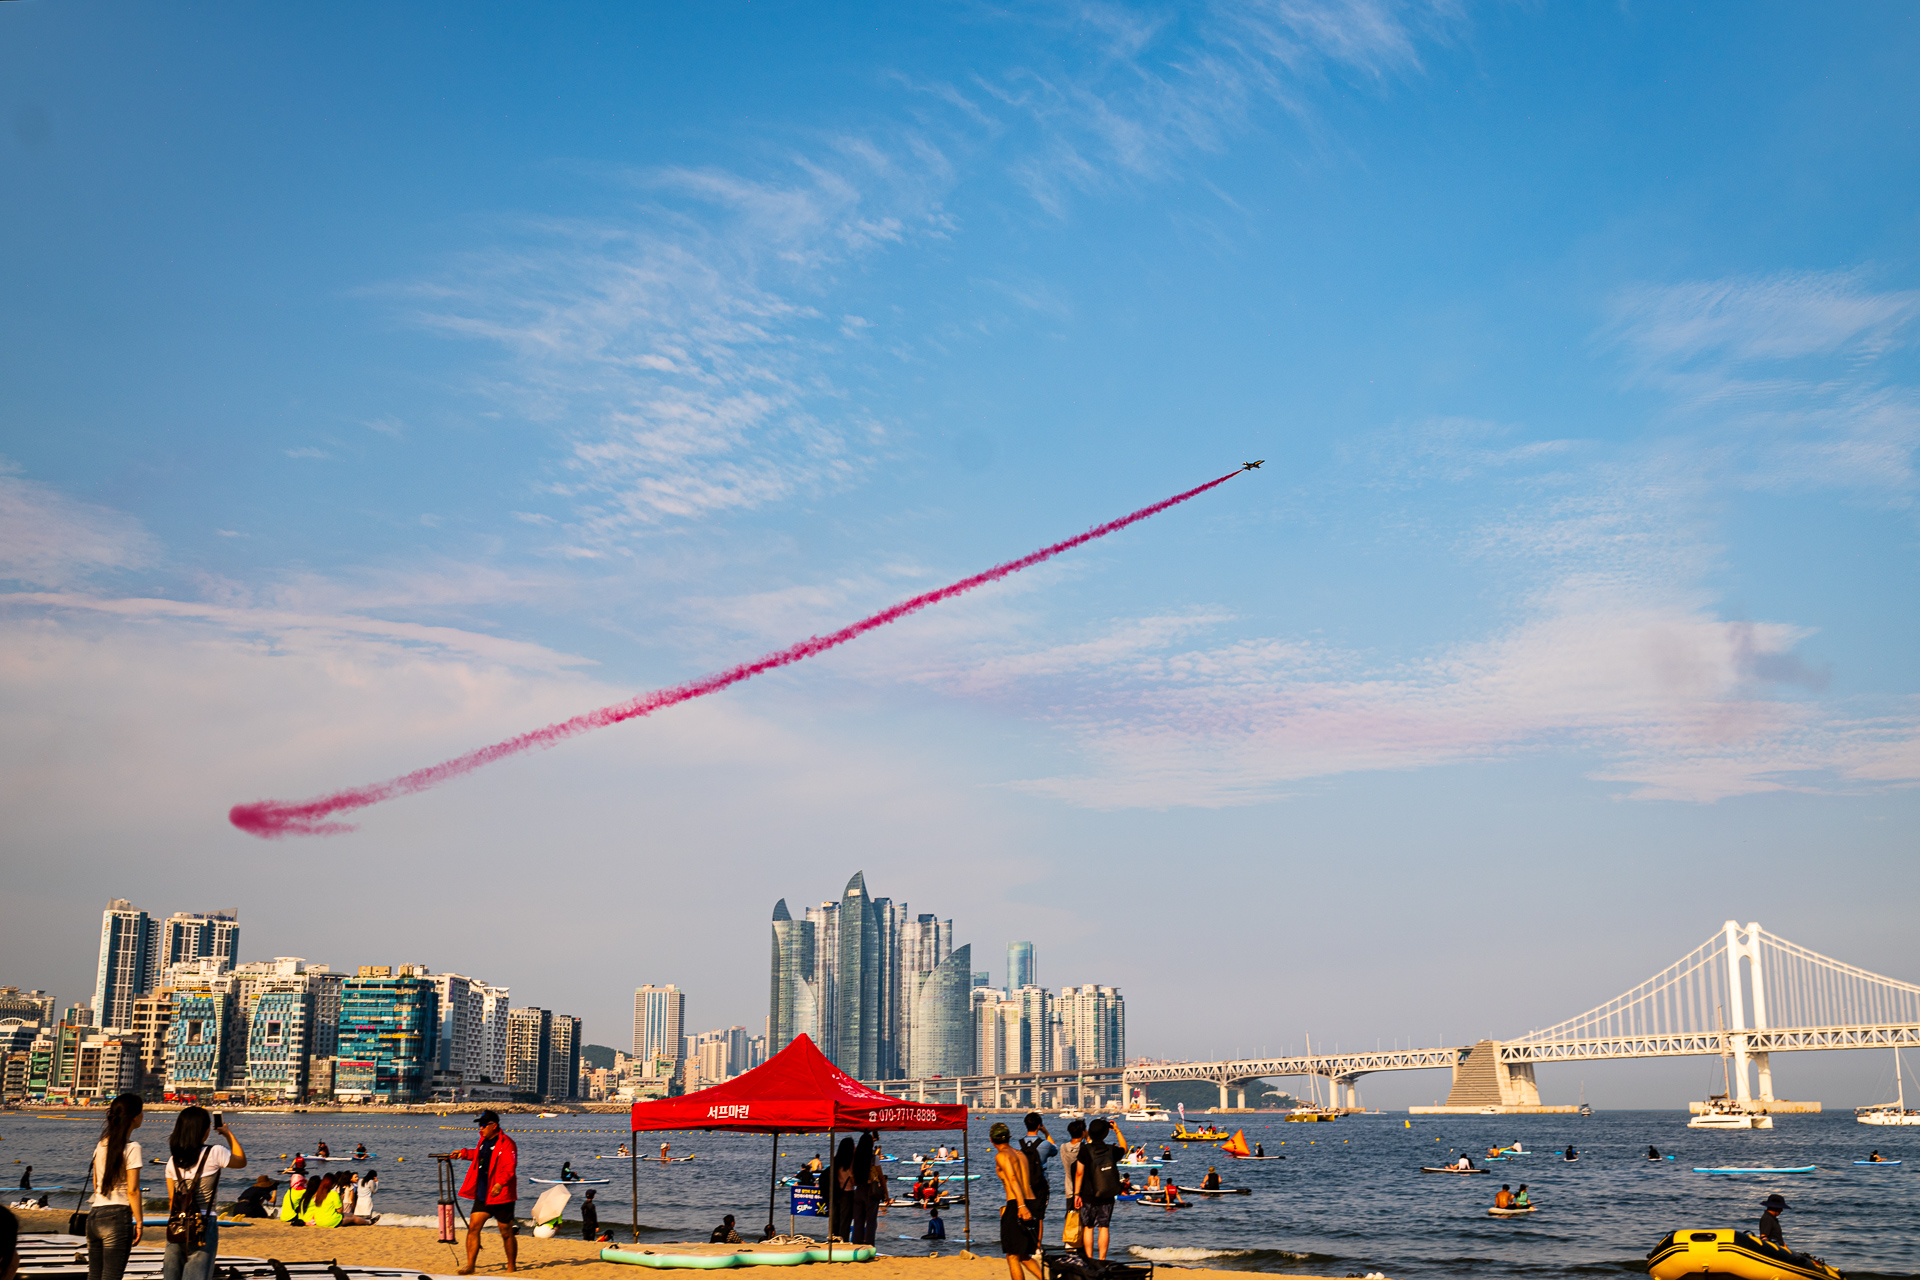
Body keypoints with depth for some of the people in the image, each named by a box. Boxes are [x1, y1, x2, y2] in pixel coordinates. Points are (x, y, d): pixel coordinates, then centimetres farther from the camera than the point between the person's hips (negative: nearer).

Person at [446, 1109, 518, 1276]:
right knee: (473, 1228, -2)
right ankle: (470, 1266, 3)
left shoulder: (506, 1144, -16)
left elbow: (510, 1168, -26)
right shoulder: (484, 1141, 11)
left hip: (501, 1196, -7)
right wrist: (464, 1153, 25)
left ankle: (511, 1267, 19)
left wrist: (500, 1183, -39)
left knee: (506, 1233, 5)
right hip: (482, 1195, 7)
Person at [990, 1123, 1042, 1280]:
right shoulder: (1021, 1154, 19)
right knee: (1024, 1256, 17)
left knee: (1012, 1256, 1)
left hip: (1016, 1205, -7)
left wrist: (1021, 1205, -28)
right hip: (1032, 1202, 7)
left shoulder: (1002, 1156, -4)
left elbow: (1013, 1179, -18)